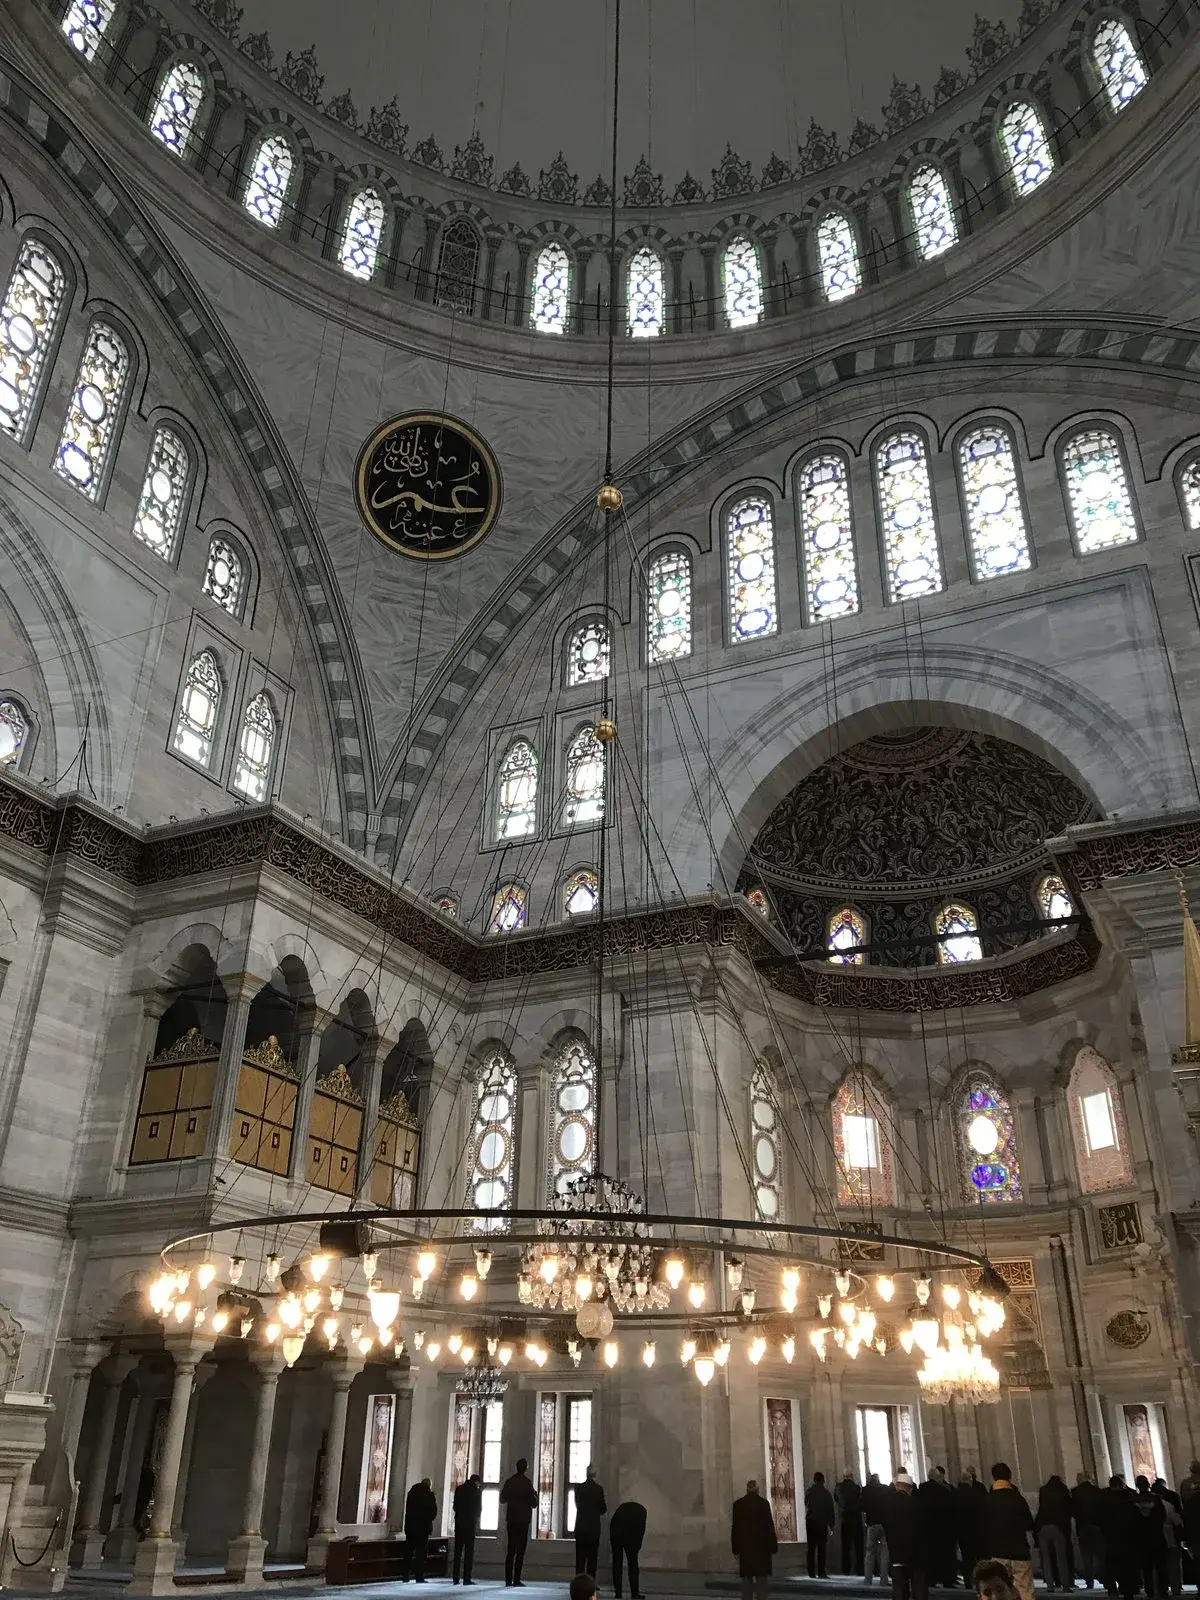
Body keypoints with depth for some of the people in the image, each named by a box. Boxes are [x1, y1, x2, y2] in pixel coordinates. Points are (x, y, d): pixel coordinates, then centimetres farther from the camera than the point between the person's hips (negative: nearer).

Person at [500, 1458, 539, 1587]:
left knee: (510, 1550, 8)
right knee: (520, 1551, 0)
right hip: (523, 1520, -4)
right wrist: (535, 1494, 9)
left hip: (511, 1519, 4)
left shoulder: (509, 1482, 2)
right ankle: (516, 1580, -4)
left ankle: (508, 1580, 6)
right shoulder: (527, 1483, -11)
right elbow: (534, 1504, -10)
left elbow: (502, 1500, 12)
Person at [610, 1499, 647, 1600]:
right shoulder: (642, 1510, 20)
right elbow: (641, 1528, 7)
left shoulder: (623, 1506, 29)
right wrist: (638, 1543, 13)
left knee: (617, 1563, 12)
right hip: (630, 1536, -3)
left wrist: (612, 1537, 20)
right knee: (633, 1564, 8)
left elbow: (611, 1522, 18)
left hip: (615, 1534, 3)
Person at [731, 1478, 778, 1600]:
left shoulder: (738, 1504, 1)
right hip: (762, 1546, -2)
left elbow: (735, 1527, 2)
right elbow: (770, 1526, -7)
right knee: (762, 1579, 5)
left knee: (746, 1578, 9)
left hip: (744, 1546, 2)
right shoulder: (764, 1503, -7)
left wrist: (736, 1548, 7)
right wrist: (772, 1546, -1)